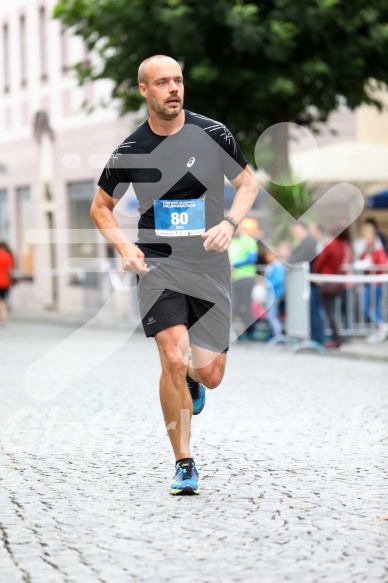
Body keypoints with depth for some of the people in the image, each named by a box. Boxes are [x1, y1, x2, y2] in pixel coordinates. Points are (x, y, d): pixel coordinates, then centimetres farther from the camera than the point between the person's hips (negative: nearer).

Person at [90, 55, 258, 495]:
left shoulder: (213, 134, -4)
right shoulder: (130, 150, -3)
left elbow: (247, 184, 8)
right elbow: (100, 206, 11)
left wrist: (230, 223, -11)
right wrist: (124, 246, -7)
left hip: (210, 266, 1)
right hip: (158, 264, -1)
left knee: (210, 375, 2)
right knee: (173, 359, -19)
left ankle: (190, 381, 43)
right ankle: (184, 464, -6)